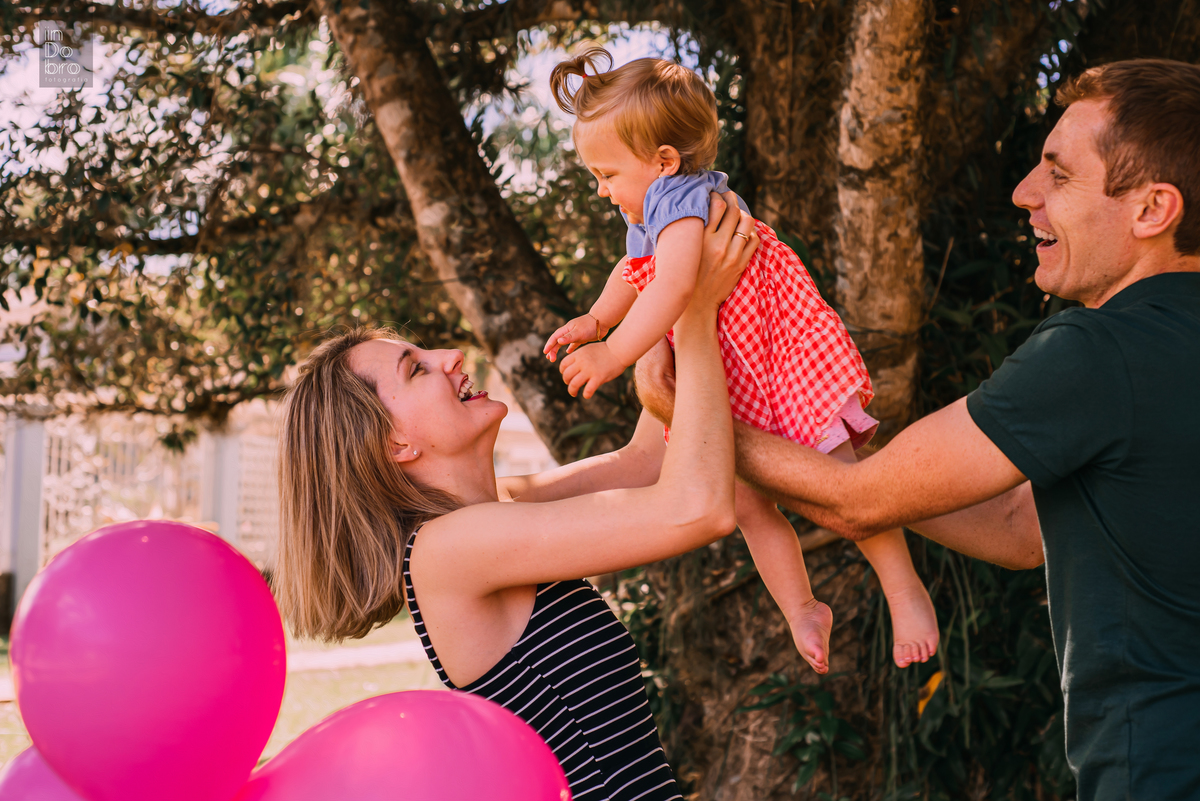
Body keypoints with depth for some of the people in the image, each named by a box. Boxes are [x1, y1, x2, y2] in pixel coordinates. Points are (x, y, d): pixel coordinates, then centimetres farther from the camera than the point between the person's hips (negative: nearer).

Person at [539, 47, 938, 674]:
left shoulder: (678, 199, -23)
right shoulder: (644, 219, 9)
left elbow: (674, 284, -39)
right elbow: (634, 273, 32)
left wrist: (614, 354, -38)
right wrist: (593, 321, 20)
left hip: (790, 357, -9)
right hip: (734, 392, 10)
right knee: (748, 503, 5)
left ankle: (904, 588, 5)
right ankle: (800, 608, 20)